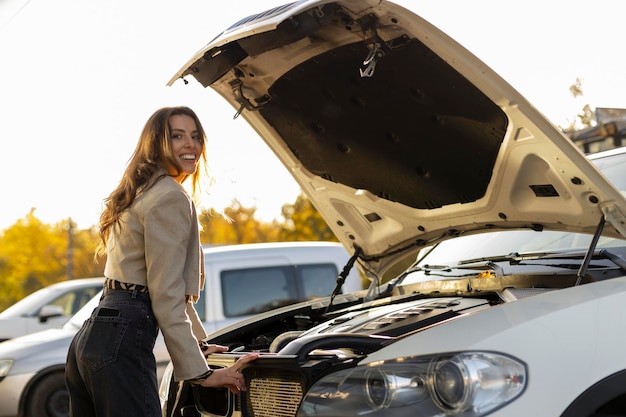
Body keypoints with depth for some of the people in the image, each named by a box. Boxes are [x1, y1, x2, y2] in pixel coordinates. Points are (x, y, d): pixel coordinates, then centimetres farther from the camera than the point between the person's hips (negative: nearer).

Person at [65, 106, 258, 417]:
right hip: (122, 340, -10)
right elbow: (166, 295, -14)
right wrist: (200, 372, -12)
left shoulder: (142, 193, 22)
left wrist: (198, 343, 29)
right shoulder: (171, 197, -9)